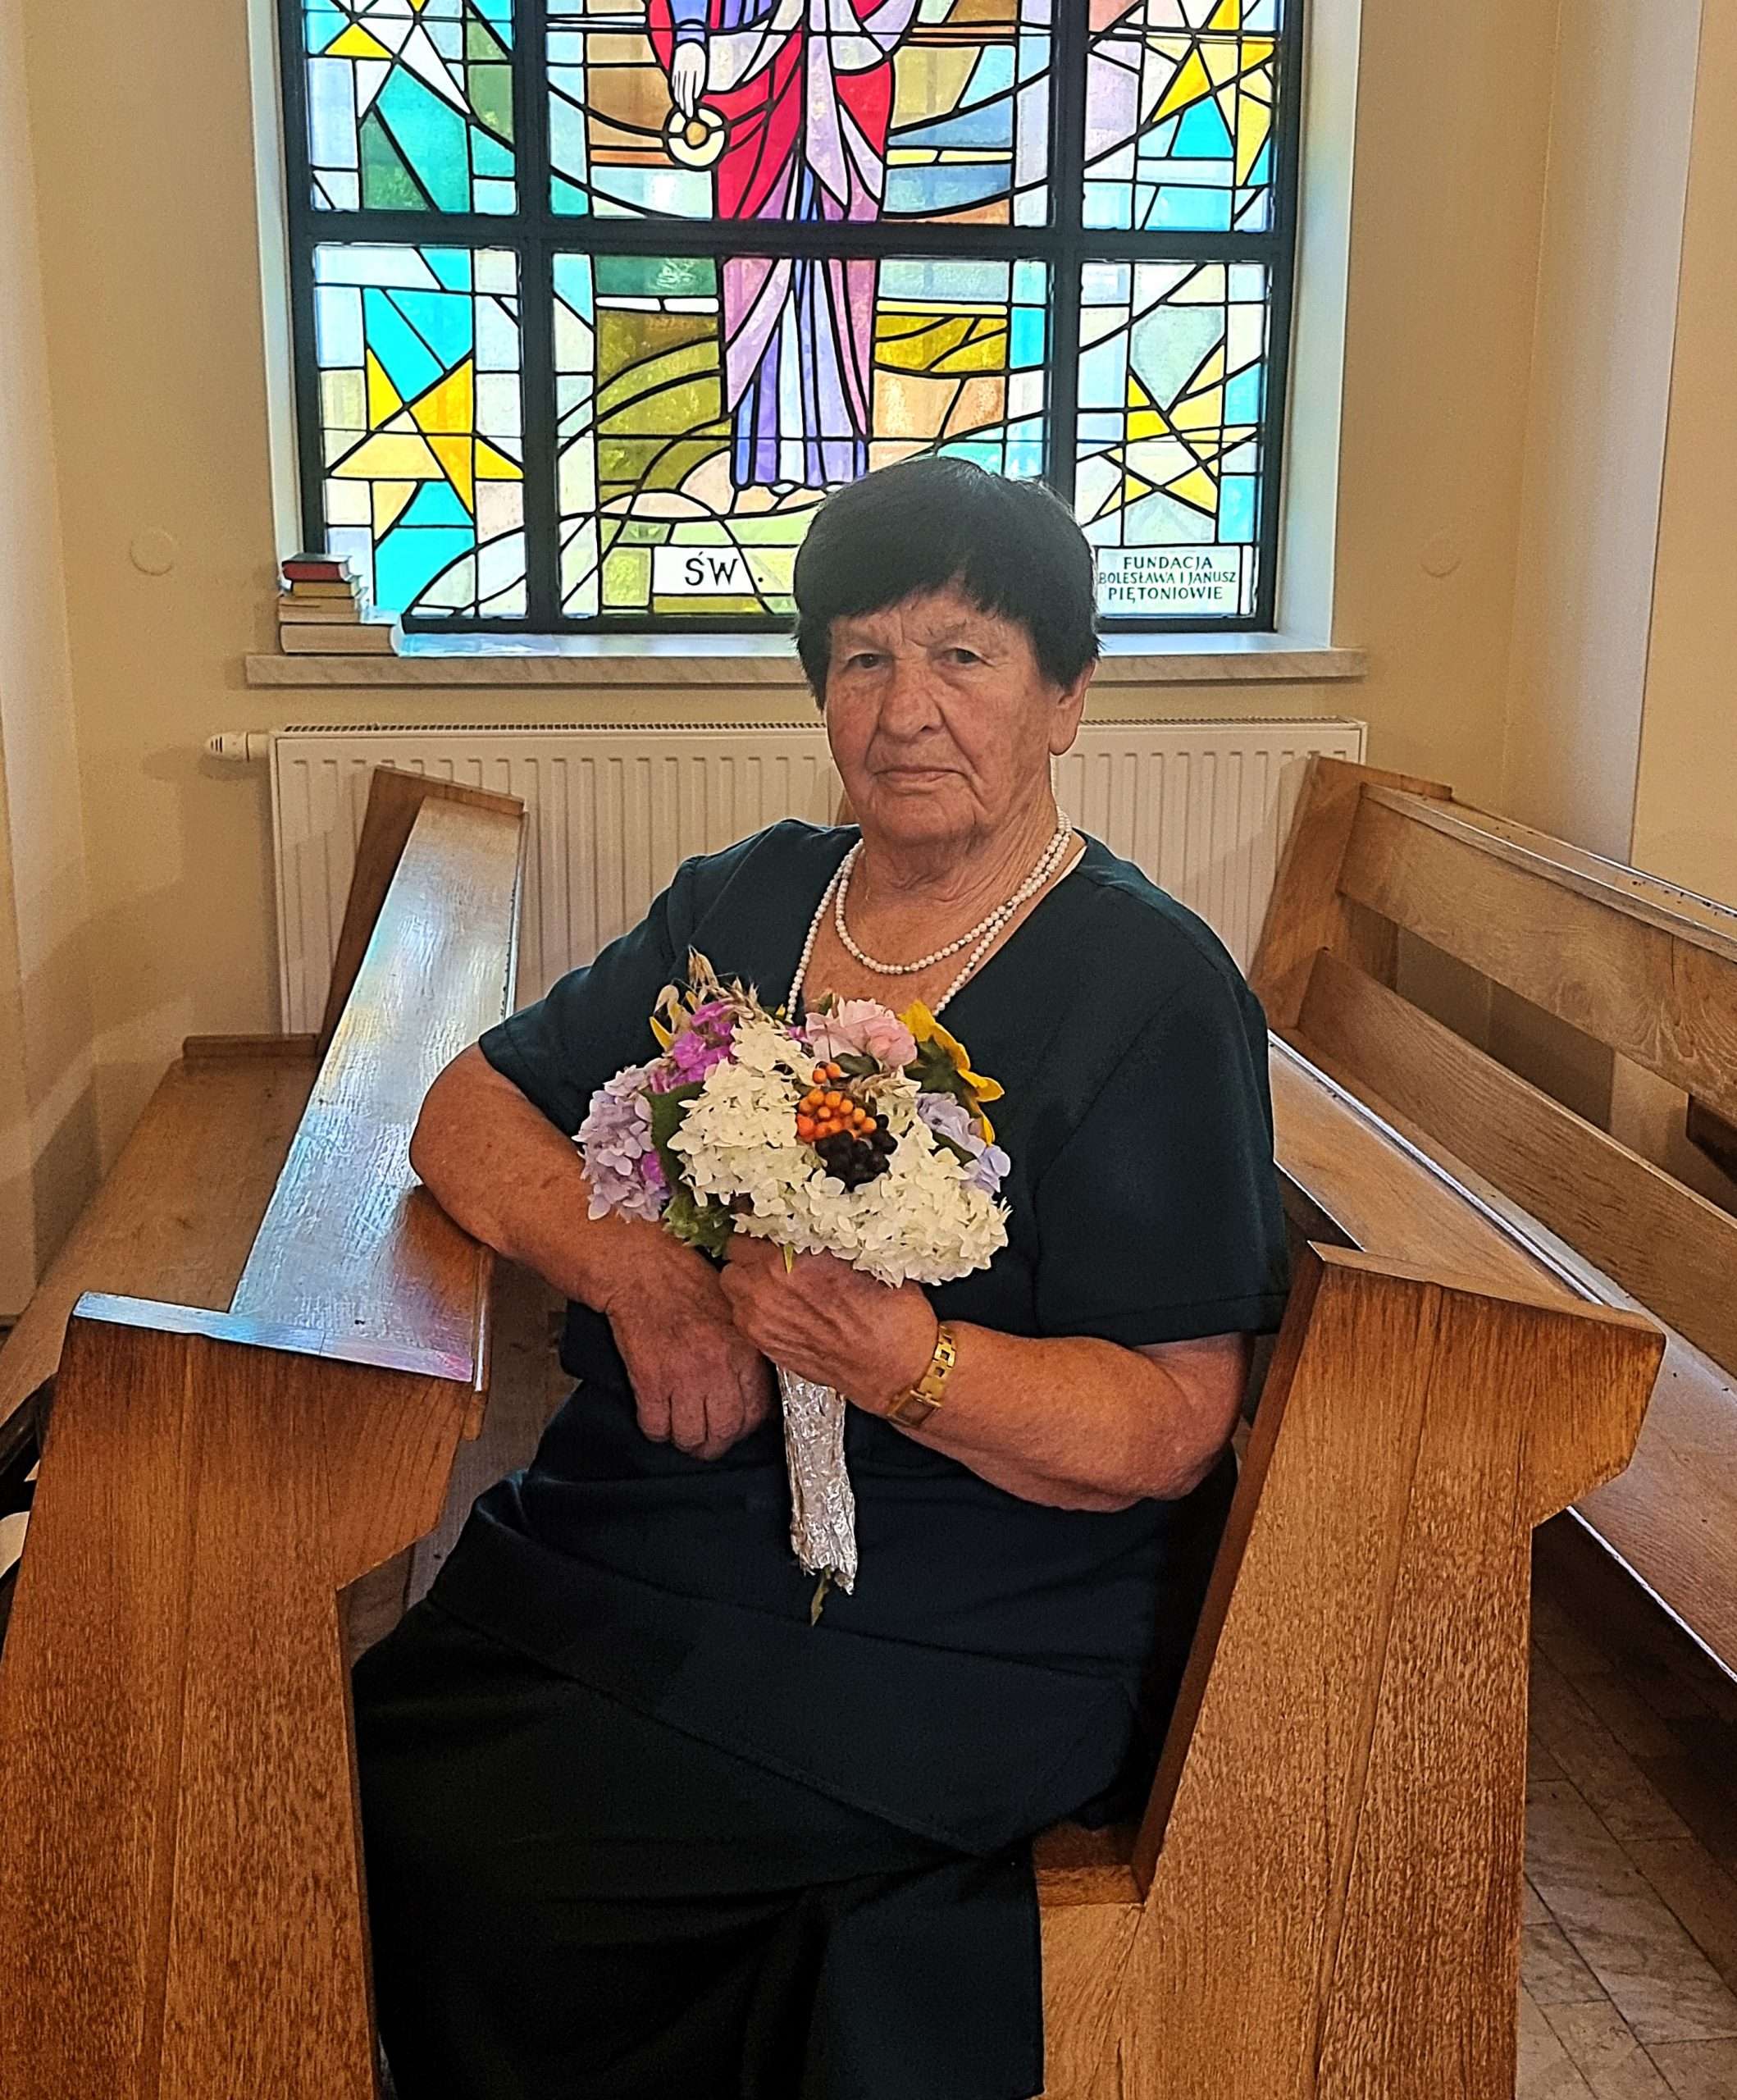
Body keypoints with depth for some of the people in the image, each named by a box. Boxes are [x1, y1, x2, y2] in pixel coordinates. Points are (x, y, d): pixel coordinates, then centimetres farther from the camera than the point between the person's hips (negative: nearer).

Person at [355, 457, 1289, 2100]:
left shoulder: (1150, 992, -9)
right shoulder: (748, 901, 9)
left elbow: (1176, 1426, -13)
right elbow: (470, 1109, 7)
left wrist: (905, 1361, -31)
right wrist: (634, 1269, -13)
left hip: (943, 1646, -6)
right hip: (629, 1543, 6)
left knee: (449, 1839, -18)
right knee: (356, 1750, -15)